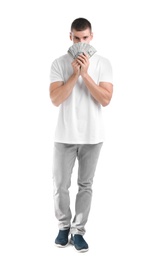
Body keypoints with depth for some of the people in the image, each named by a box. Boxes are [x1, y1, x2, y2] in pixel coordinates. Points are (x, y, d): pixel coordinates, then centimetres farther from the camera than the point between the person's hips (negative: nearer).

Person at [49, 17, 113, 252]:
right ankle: (64, 226, 28)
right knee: (60, 185, 7)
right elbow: (56, 99, -12)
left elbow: (105, 99, -12)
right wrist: (75, 74, -20)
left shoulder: (103, 64, -2)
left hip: (92, 136, 0)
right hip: (65, 136, 0)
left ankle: (78, 231, 21)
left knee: (85, 185, 9)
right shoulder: (59, 63, -3)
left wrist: (85, 74, -18)